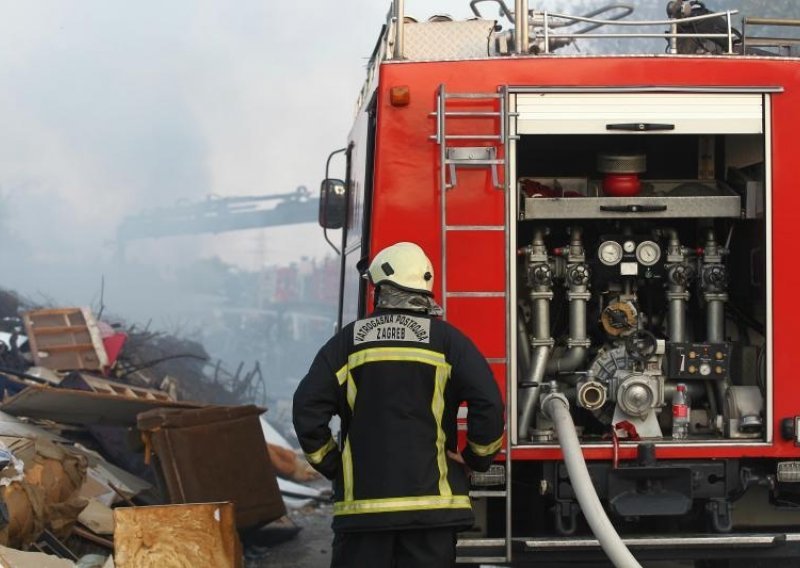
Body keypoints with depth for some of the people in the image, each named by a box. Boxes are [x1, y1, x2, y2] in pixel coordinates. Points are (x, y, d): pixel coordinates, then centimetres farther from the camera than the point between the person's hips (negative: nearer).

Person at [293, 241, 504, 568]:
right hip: (432, 498, 0)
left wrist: (330, 465, 10)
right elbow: (488, 402, -8)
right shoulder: (445, 338, 2)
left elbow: (308, 407, -1)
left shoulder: (349, 340, 4)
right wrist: (477, 458, 7)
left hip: (362, 497, 0)